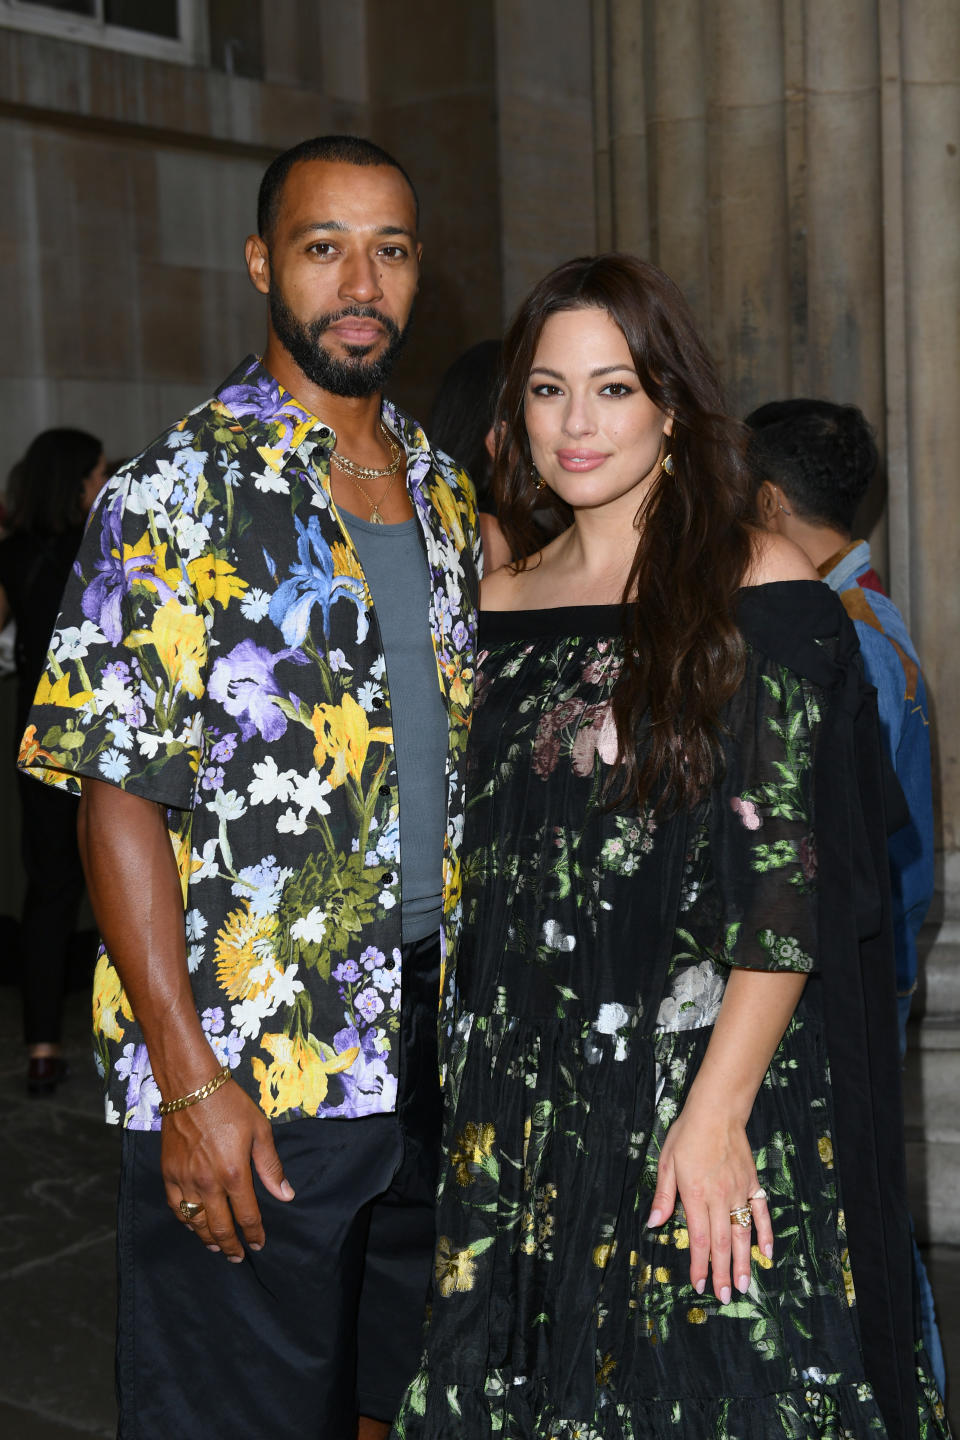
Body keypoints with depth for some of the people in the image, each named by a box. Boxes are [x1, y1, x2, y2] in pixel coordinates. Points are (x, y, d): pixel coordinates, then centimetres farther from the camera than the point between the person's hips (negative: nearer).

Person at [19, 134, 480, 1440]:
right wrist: (187, 1078, -17)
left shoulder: (446, 494, 11)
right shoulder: (177, 496, -9)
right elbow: (117, 795, -13)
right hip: (251, 1082, -6)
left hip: (433, 1057, 6)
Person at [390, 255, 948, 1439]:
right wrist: (476, 1084, 8)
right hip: (524, 1099, 5)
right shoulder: (505, 603, 9)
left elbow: (792, 886, -11)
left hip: (706, 1084, -4)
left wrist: (715, 1110, -17)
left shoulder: (760, 593, -6)